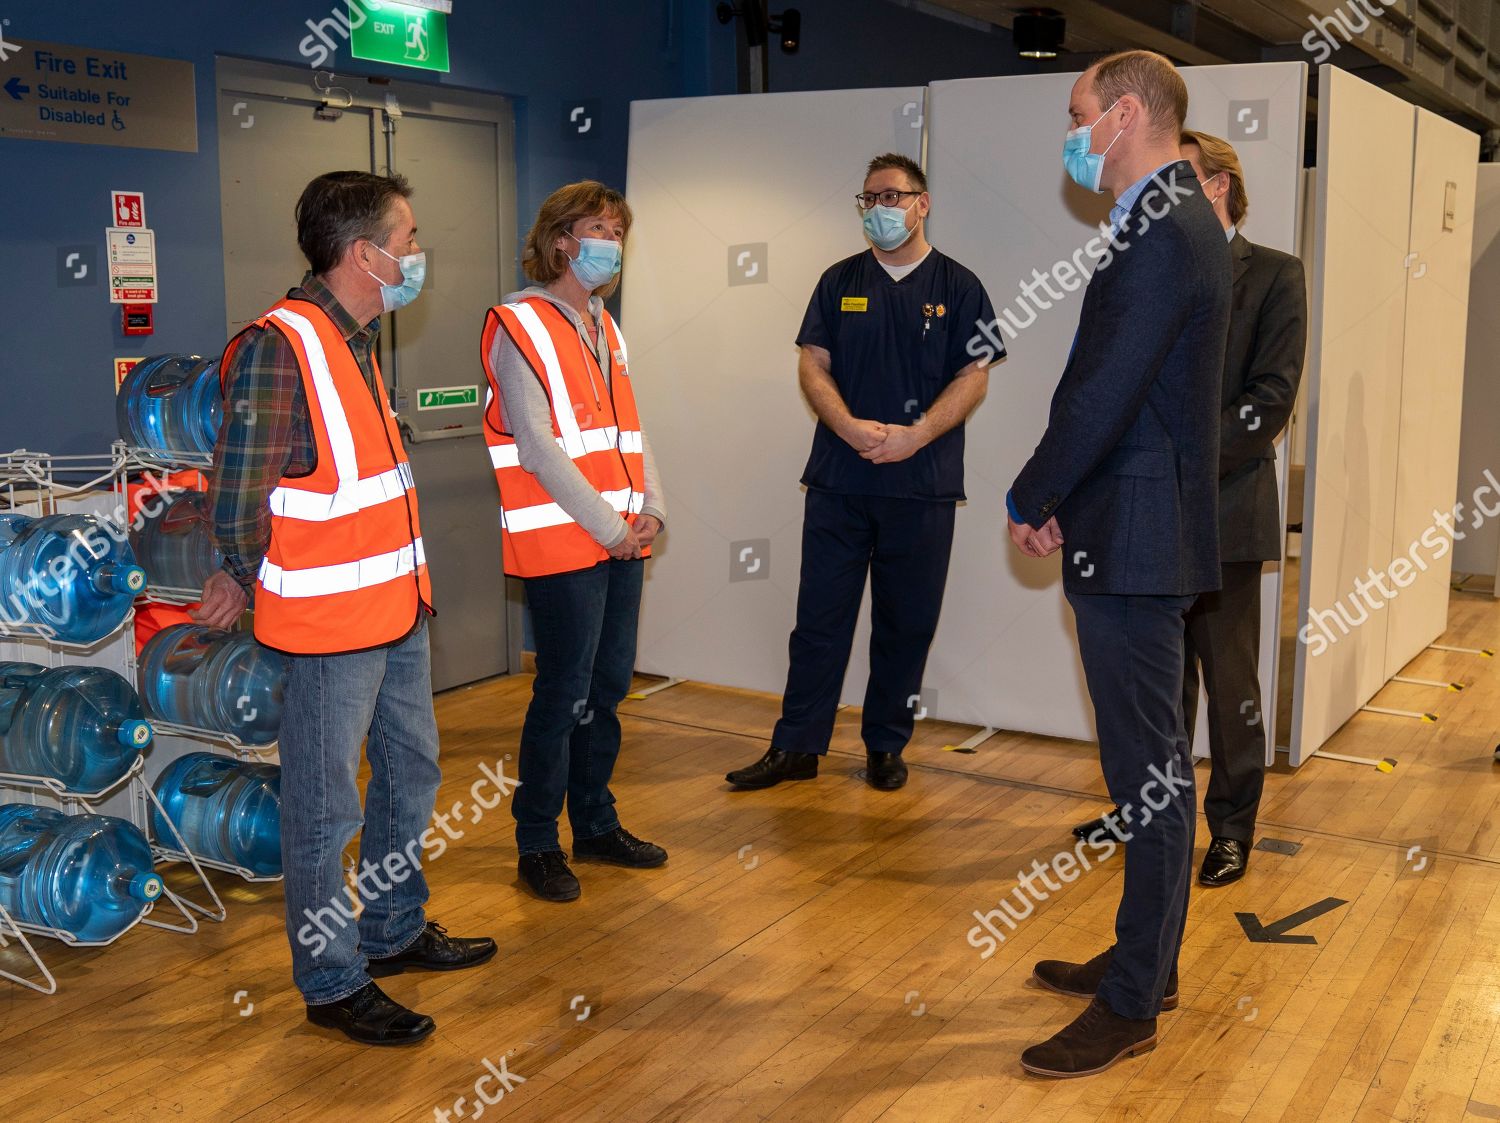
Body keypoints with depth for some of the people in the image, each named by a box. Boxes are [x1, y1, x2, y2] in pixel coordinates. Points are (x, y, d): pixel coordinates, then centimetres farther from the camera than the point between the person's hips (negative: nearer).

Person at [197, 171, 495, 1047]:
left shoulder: (355, 339, 11)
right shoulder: (278, 347, -20)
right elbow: (238, 495, -20)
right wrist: (249, 578, -4)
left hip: (398, 610, 10)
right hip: (332, 621, -10)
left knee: (413, 773, 21)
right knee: (326, 808, 4)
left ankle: (397, 932, 39)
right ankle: (334, 983, 19)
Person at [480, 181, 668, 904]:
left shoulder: (603, 327, 18)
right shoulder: (519, 325, -8)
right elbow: (537, 447, -15)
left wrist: (651, 510, 1)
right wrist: (610, 526, -15)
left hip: (621, 540, 8)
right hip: (561, 543, -8)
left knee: (608, 687, 13)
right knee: (564, 694, -3)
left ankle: (596, 824, 27)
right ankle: (537, 844, 11)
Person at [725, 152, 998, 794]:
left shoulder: (958, 288, 5)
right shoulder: (840, 282, 11)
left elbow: (974, 376, -2)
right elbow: (812, 364, 4)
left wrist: (913, 435, -15)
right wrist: (850, 427, -13)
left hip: (922, 484, -1)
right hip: (839, 481, 1)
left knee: (906, 623, 6)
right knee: (820, 617, 3)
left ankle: (886, 748, 19)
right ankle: (796, 747, 11)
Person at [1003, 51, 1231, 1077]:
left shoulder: (1161, 237, -18)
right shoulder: (1182, 222, 15)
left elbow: (1105, 395, -22)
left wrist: (1030, 500, -8)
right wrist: (1060, 496, 7)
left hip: (1134, 539, -11)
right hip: (1145, 530, 11)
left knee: (1150, 768, -2)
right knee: (1154, 761, 17)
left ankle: (1133, 1003, 10)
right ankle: (1148, 958, 31)